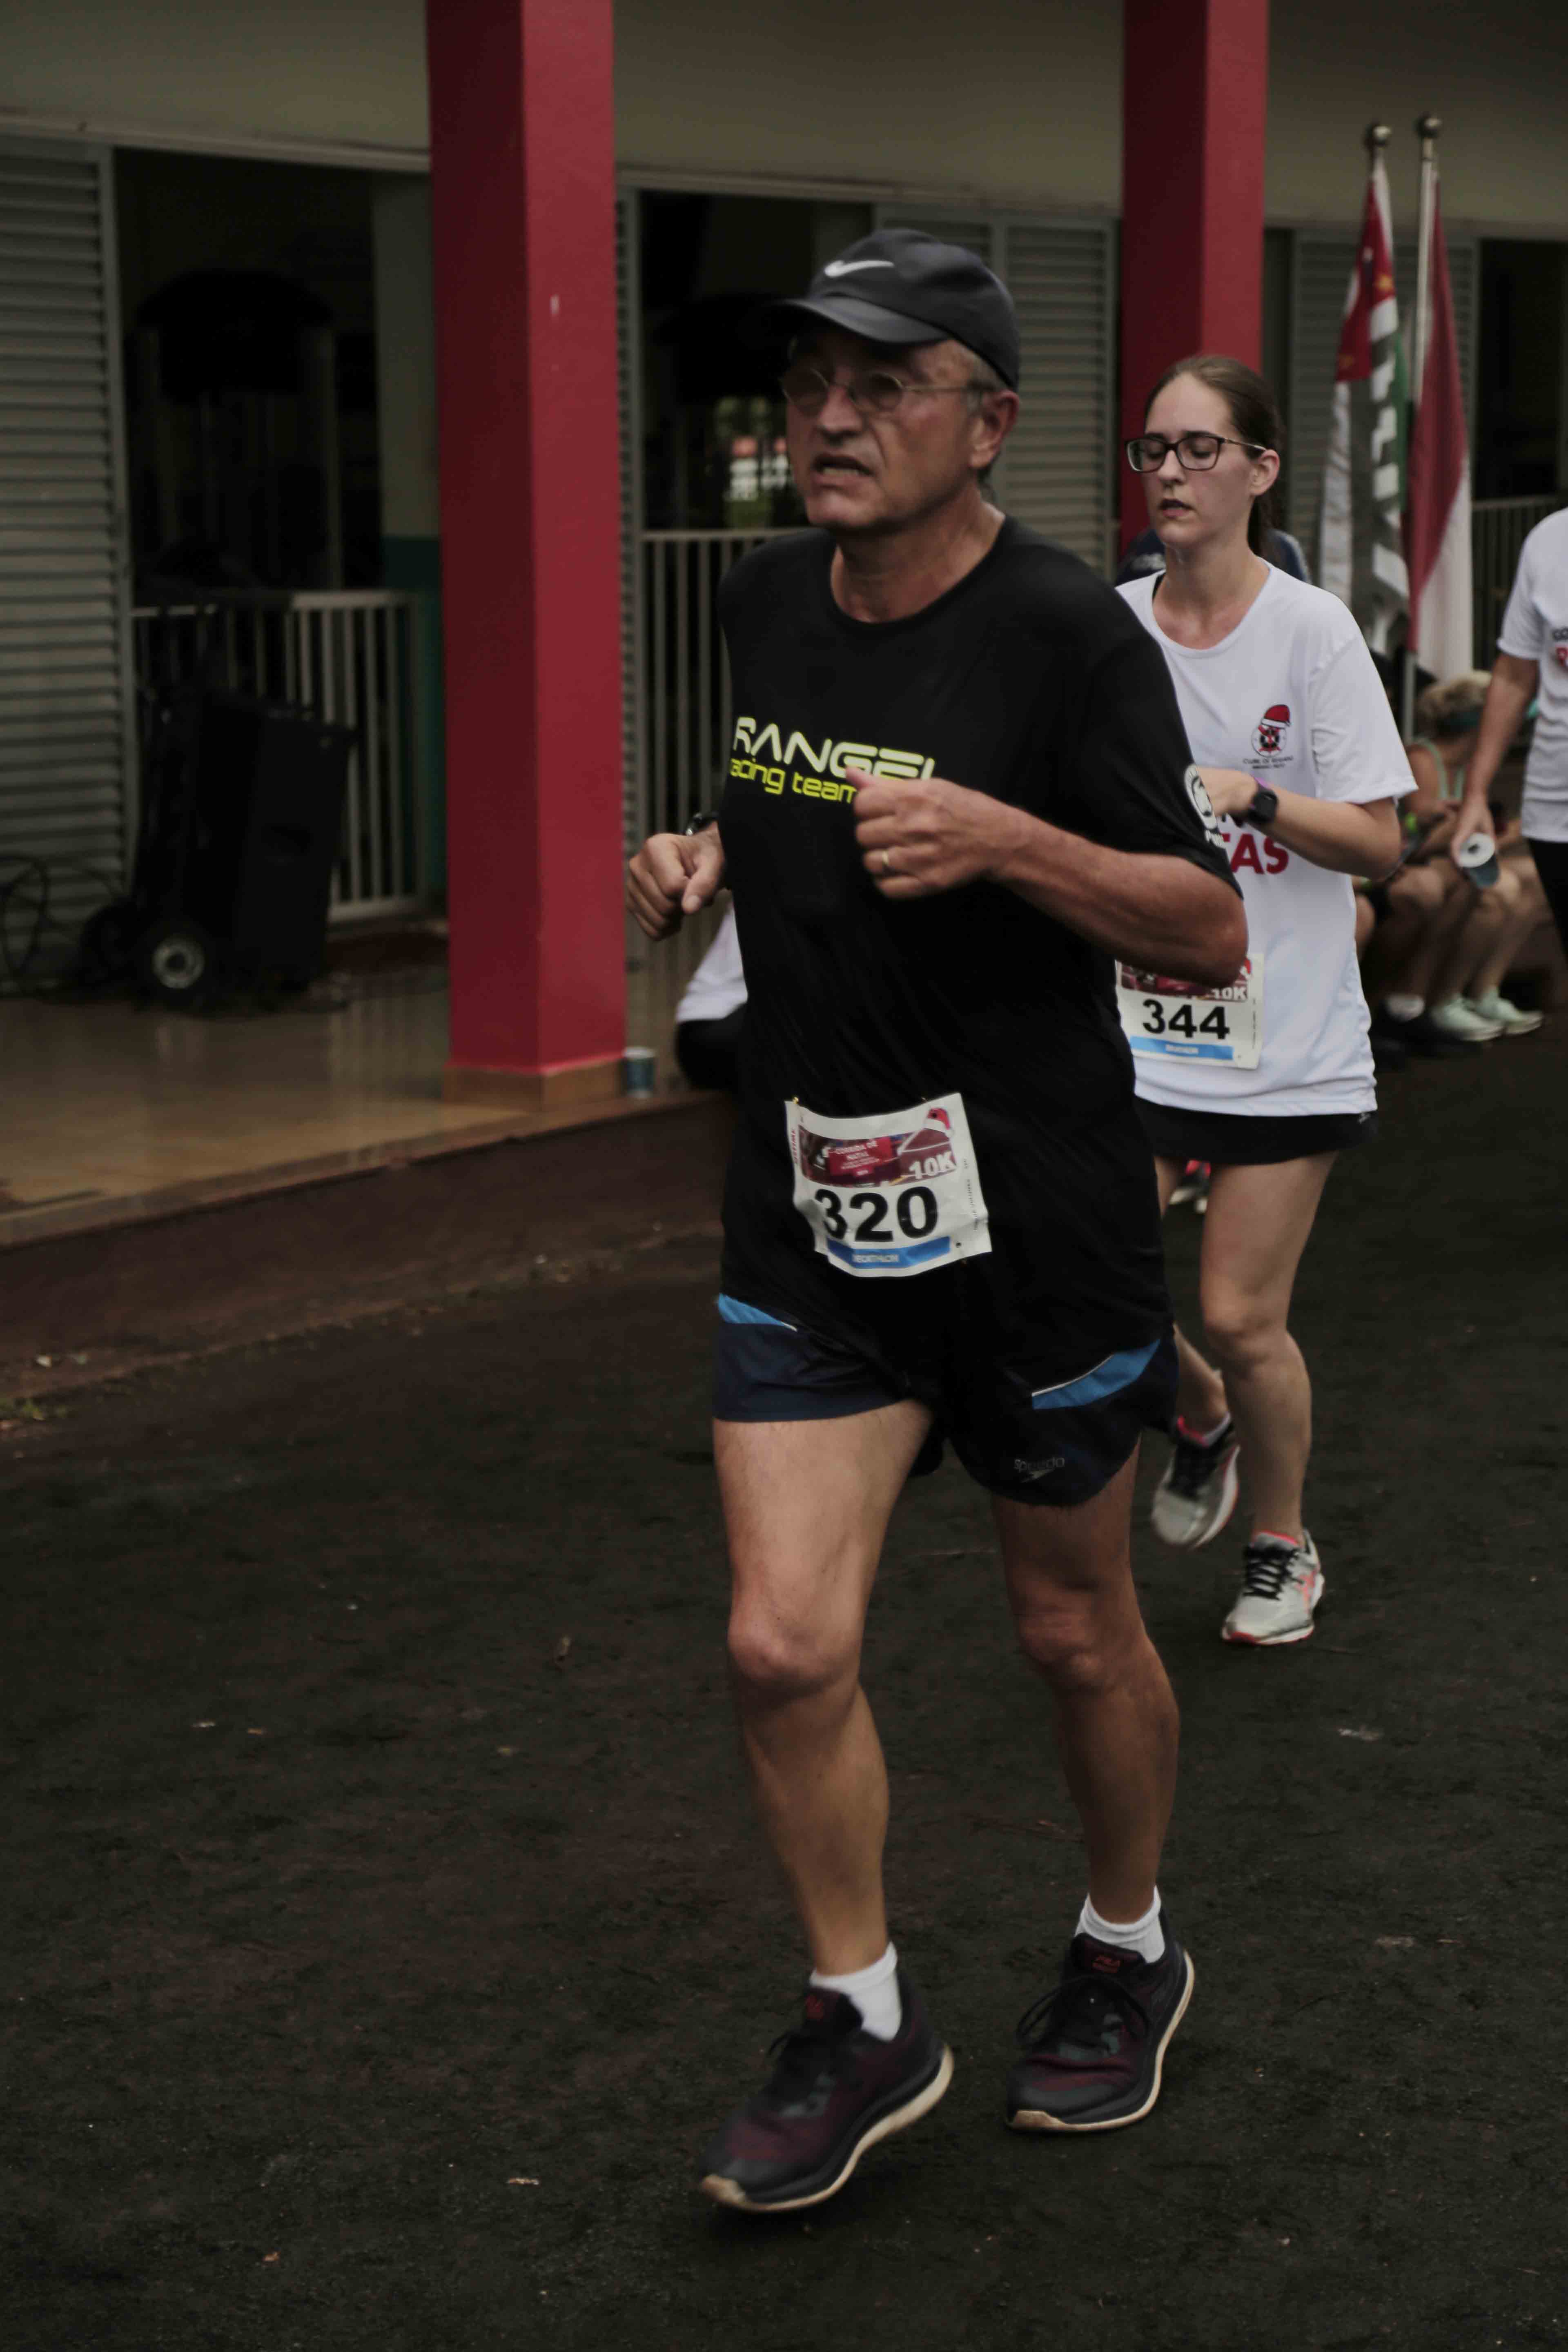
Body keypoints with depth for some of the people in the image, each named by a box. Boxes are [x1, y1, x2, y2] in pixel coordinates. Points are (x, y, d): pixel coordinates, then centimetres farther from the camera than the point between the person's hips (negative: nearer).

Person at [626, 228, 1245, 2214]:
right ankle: (864, 2027, 17)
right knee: (783, 1646, -4)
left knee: (1075, 1631, 13)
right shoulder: (764, 602, 4)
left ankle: (1127, 1956, 40)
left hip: (1035, 1217, -4)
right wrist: (709, 860, 2)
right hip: (807, 1211, 5)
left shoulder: (1065, 635, -16)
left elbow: (1211, 936, -14)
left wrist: (1002, 841, -29)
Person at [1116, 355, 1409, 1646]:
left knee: (1243, 1319, -1)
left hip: (1289, 1037, -3)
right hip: (1135, 1020, 3)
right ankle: (1202, 1422, 30)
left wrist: (1255, 796, -22)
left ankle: (1284, 1546, 27)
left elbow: (1380, 840, -8)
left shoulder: (1314, 631, -8)